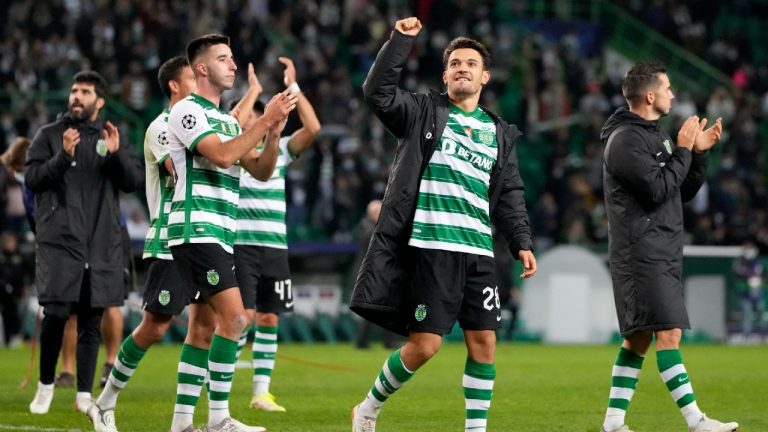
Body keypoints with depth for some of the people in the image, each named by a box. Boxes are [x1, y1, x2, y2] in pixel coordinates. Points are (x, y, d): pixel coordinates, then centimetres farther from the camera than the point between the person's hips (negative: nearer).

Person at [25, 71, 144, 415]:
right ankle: (45, 384, 8)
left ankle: (84, 394, 6)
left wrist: (116, 153, -14)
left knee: (91, 320, 3)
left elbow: (135, 181, 3)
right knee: (56, 313, -9)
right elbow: (32, 178, -3)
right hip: (59, 240, -2)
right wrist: (63, 156, -18)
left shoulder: (111, 137, 12)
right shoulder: (50, 135, 7)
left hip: (101, 243, 2)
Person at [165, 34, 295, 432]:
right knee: (234, 318, -16)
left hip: (218, 235, 9)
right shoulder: (188, 110, -7)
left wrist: (274, 133, -3)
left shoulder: (227, 120, 20)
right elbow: (222, 155, -21)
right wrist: (265, 121, -18)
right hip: (197, 230, -9)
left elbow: (261, 171, 14)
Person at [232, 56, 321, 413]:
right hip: (241, 245, -4)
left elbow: (312, 128, -3)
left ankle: (261, 392, 12)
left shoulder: (279, 150, 11)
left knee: (269, 319, 6)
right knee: (244, 316, -13)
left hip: (275, 248, 4)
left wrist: (292, 86, -5)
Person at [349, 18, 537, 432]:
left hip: (479, 252, 5)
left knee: (483, 342, 0)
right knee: (424, 344, -6)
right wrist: (400, 41, -15)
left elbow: (509, 196, 18)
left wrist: (521, 242, 8)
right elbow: (378, 92, -11)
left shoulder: (499, 133, 17)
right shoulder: (424, 112, 4)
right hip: (430, 247, -5)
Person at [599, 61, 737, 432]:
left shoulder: (654, 135, 19)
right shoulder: (626, 140, -12)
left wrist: (699, 151, 7)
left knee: (638, 338, 9)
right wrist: (683, 149, -11)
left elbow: (684, 192, 20)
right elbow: (658, 189, -20)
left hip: (661, 255, 10)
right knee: (668, 332, -15)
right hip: (642, 255, -10)